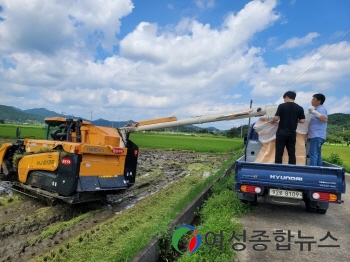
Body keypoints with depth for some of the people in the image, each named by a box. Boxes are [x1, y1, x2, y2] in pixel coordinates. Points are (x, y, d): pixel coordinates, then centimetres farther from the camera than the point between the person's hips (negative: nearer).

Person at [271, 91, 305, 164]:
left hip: (281, 133, -3)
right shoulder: (299, 108, 5)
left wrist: (272, 121, 10)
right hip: (292, 134, 3)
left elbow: (276, 118, -10)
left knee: (279, 153, 1)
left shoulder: (282, 106, -5)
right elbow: (302, 120, 3)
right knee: (292, 153, 9)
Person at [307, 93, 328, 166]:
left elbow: (325, 119, -27)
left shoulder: (321, 109, -8)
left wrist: (315, 112, -33)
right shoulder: (317, 109, 23)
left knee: (313, 154, -14)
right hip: (314, 136, 11)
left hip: (317, 136, -11)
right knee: (317, 155, 11)